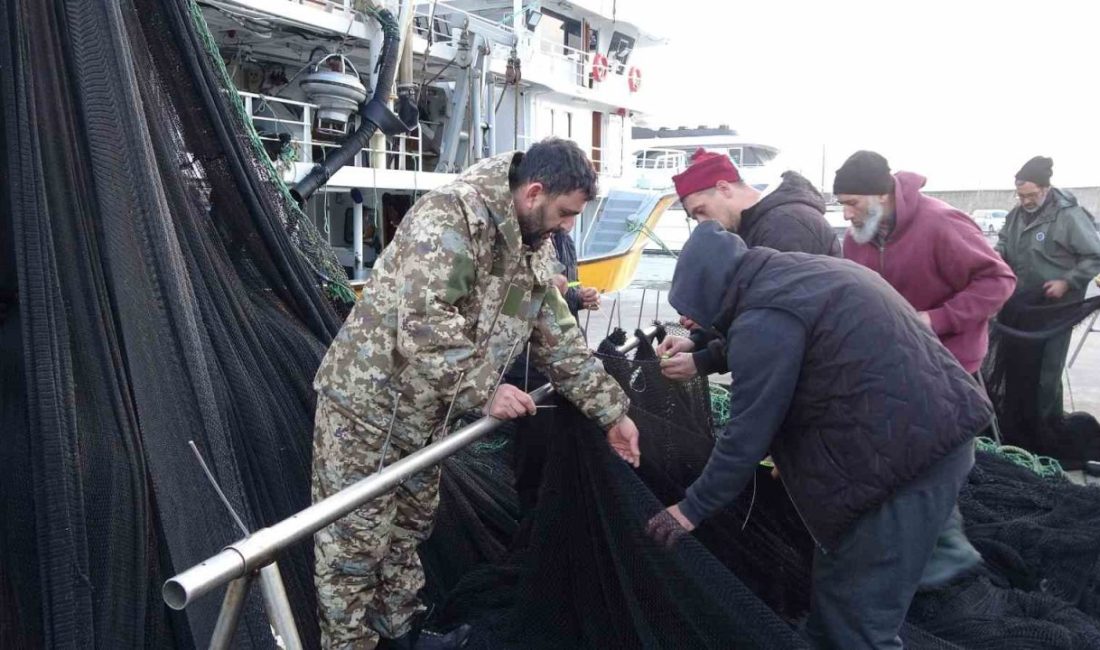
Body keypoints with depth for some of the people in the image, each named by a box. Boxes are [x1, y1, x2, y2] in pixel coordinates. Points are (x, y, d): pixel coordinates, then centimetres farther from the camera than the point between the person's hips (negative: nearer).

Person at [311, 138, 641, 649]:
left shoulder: (534, 250, 4)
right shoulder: (448, 218, -25)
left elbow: (559, 337, 9)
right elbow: (425, 327, -34)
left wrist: (611, 411, 7)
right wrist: (485, 392, -25)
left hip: (425, 413, 9)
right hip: (367, 403, -9)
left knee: (410, 524, 22)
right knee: (356, 539, 3)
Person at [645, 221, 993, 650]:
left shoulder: (765, 317, -16)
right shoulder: (798, 272, 14)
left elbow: (747, 434, -13)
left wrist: (691, 510, -2)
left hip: (906, 451, -10)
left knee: (855, 615, 0)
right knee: (836, 588, 20)